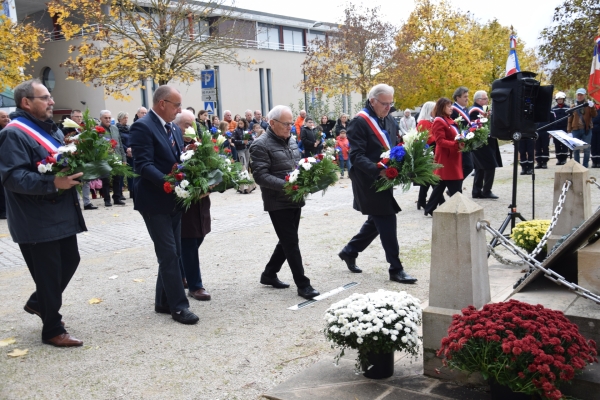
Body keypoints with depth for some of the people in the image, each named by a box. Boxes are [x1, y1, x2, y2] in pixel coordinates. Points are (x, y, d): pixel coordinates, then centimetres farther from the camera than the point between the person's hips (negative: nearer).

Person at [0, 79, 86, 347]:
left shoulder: (50, 129, 15)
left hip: (61, 214, 9)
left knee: (70, 261, 18)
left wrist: (77, 171, 3)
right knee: (48, 274, 0)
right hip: (37, 221, -9)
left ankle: (38, 302, 40)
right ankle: (52, 330, 16)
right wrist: (53, 183, -32)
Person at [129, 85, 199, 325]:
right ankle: (178, 306, 4)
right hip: (155, 201, -9)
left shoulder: (174, 129, 14)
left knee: (173, 253, 12)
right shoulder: (142, 127, -13)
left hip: (174, 200, 9)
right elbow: (143, 165, -22)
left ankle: (163, 301, 24)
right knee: (169, 254, -5)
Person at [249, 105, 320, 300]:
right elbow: (260, 176, -19)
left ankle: (269, 274, 32)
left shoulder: (291, 140, 13)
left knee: (287, 241, 16)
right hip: (278, 203, -8)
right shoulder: (261, 145, -12)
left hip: (295, 200, 8)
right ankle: (303, 284, 5)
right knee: (291, 243, -3)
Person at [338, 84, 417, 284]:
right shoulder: (359, 123, -13)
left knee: (376, 222, 17)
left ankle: (349, 252, 35)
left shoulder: (390, 121, 11)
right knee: (387, 223, -7)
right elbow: (356, 156, -18)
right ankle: (395, 269, 4)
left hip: (385, 180, 9)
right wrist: (378, 171, -30)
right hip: (369, 183, -9)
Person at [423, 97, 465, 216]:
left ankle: (429, 208, 19)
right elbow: (440, 141, -21)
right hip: (446, 159, -10)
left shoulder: (449, 120, 17)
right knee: (455, 188, -8)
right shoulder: (439, 121, -14)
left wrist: (462, 142, 6)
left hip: (453, 158, 10)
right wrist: (456, 145, -29)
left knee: (441, 185, 13)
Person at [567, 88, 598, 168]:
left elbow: (594, 115, -4)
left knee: (586, 149, 0)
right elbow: (570, 119, 8)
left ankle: (585, 166, 6)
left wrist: (592, 107, -20)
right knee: (575, 149, 1)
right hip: (576, 130, 1)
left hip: (587, 130, -1)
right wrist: (569, 130, 2)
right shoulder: (573, 106, 9)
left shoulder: (589, 105, 6)